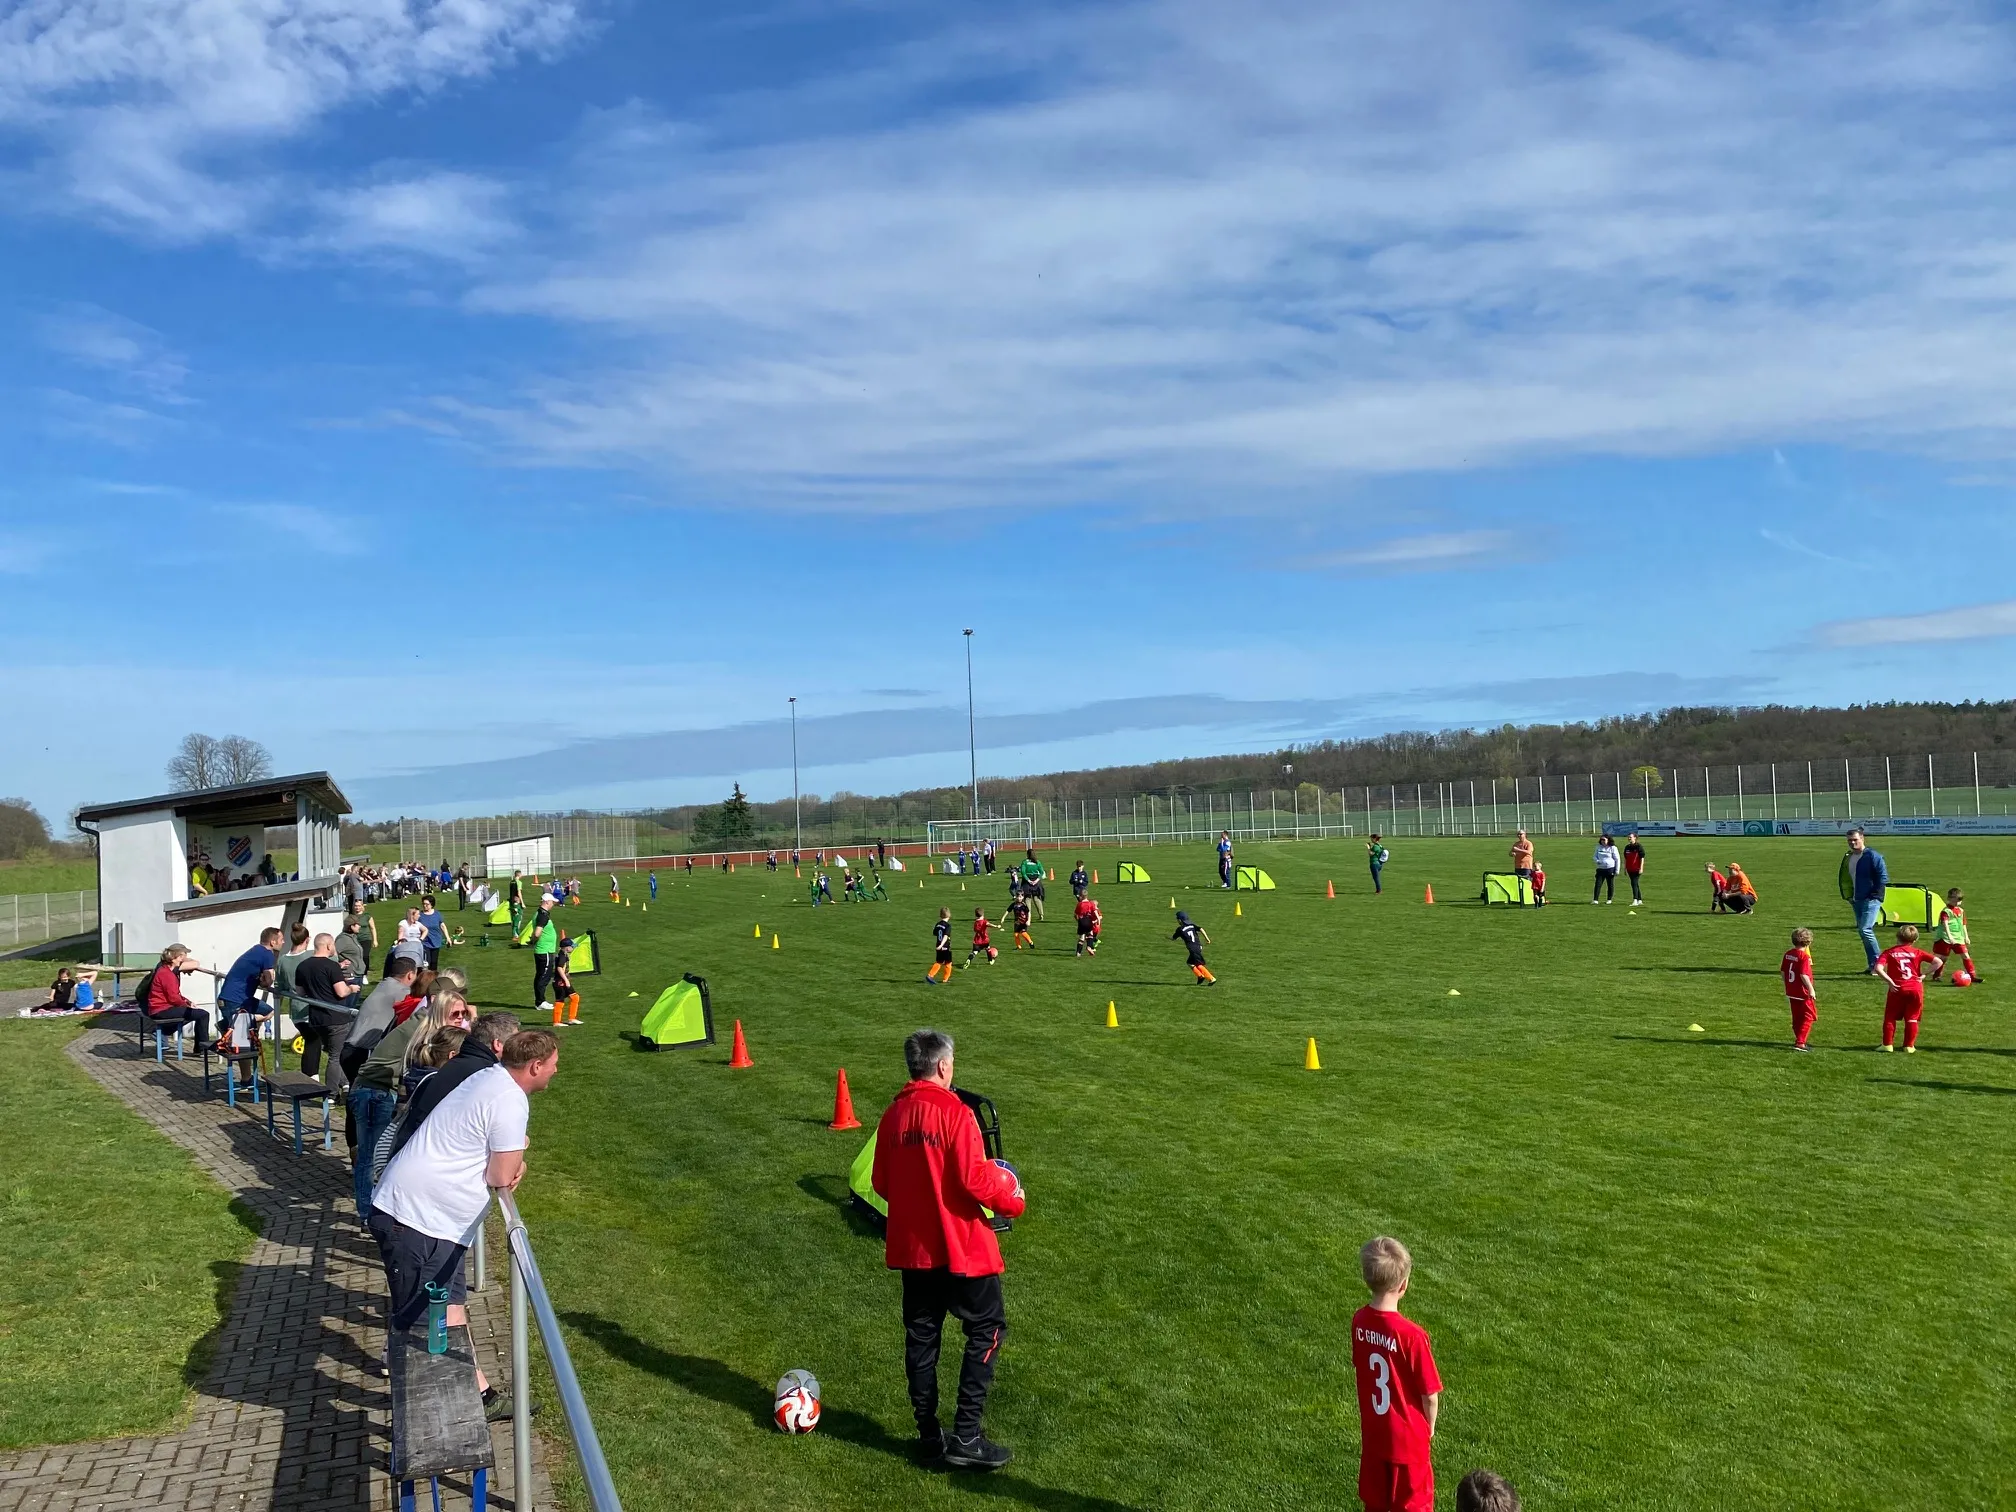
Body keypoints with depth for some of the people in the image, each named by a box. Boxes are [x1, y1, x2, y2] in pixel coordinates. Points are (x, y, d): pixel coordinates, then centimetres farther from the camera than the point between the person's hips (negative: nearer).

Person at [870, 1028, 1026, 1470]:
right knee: (986, 1330, 7)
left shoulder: (893, 1116, 1)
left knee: (921, 1336, 16)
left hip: (911, 1247, 6)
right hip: (962, 1246, -6)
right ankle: (966, 1438, 3)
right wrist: (1013, 1198, -2)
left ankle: (929, 1434, 24)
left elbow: (880, 1183, 6)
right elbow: (975, 1180, -19)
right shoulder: (955, 1113, -17)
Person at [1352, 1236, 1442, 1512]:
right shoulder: (1411, 1334, -28)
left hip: (1372, 1432, 5)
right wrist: (1429, 1427, 3)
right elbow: (1430, 1395, -18)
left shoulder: (1359, 1321, -10)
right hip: (1407, 1437, -5)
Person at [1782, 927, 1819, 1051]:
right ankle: (1800, 1042, -6)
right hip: (1803, 993, -8)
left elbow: (1782, 972, 9)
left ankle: (1798, 1040, 27)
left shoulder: (1788, 954, 4)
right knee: (1809, 1016, 1)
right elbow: (1804, 975, -24)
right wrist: (1811, 989, -17)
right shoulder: (1804, 956, -19)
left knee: (1797, 1017, 18)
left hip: (1791, 992, 8)